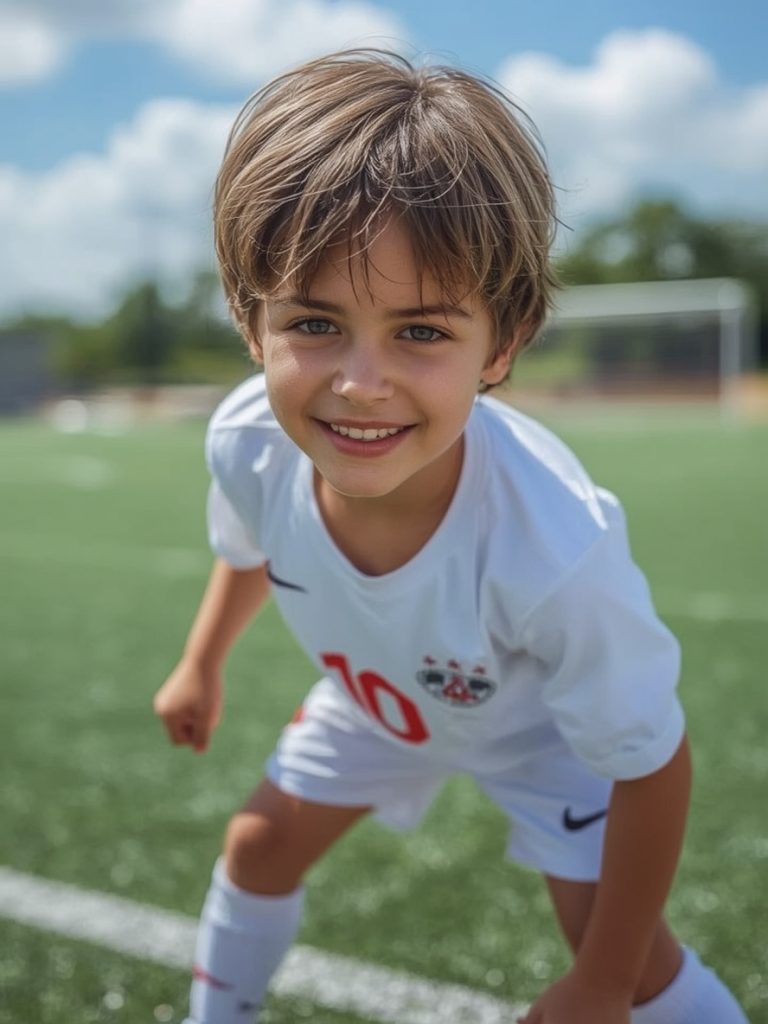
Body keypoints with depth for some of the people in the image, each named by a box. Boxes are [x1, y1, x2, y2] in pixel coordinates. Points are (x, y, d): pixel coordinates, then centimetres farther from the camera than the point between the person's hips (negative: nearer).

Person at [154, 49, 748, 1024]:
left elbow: (650, 763, -30)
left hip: (546, 723, -4)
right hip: (375, 695, 4)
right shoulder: (245, 445, -33)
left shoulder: (553, 550, -47)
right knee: (261, 844, 17)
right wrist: (201, 668, 12)